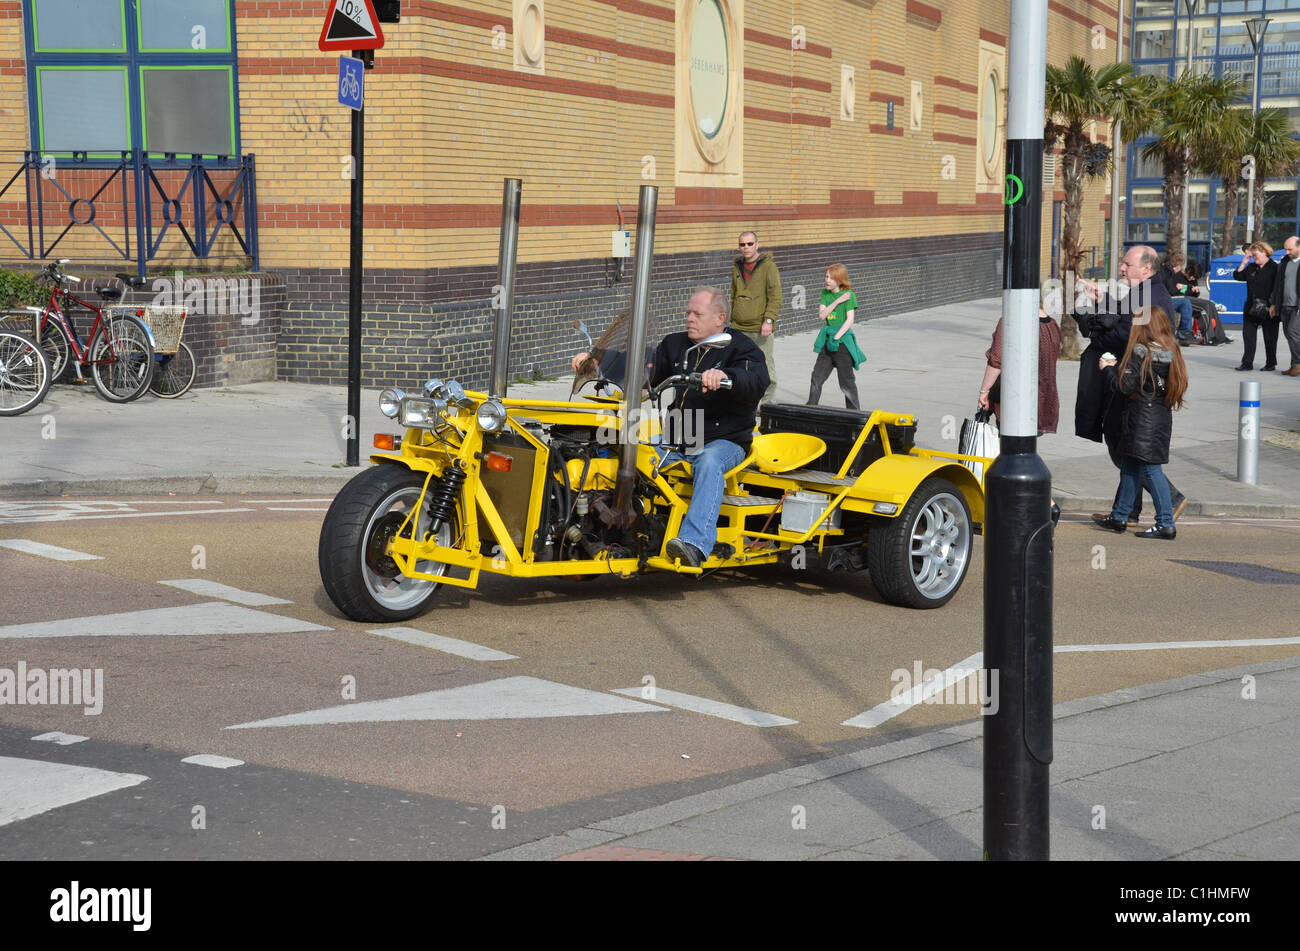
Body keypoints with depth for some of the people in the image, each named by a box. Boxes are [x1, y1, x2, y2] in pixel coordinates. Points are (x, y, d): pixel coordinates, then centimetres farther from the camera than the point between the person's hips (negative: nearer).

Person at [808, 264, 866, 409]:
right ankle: (810, 408, 17)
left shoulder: (849, 294, -8)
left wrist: (836, 337, -19)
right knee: (817, 376, 7)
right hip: (827, 340, 6)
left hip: (843, 340, -6)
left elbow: (850, 320, -14)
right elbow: (822, 315, -2)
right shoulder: (825, 293, 9)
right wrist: (837, 301, -12)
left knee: (847, 380, -2)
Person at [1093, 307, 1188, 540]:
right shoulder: (1170, 352, 8)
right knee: (1130, 466, 17)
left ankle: (1166, 524, -6)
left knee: (1151, 468, -6)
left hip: (1143, 421, -9)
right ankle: (1118, 517, 26)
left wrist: (1107, 369, 3)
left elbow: (1125, 386, -16)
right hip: (1162, 418, 9)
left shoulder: (1139, 351, -16)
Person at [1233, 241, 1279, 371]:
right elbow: (1238, 276, 13)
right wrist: (1243, 263, 3)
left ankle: (1271, 364, 15)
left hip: (1268, 309, -6)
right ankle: (1247, 363, 6)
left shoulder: (1274, 268, -6)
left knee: (1269, 337, 5)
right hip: (1251, 309, 6)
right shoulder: (1251, 267, 13)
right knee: (1248, 335, 2)